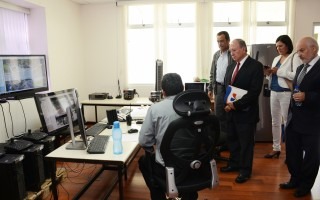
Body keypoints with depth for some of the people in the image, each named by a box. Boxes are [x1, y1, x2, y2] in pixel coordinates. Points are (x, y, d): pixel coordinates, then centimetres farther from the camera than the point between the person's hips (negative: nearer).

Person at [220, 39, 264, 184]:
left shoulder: (256, 66, -11)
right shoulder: (231, 67, 11)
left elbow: (255, 91, -18)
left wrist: (236, 104, -19)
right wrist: (228, 103, 0)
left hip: (246, 112, -7)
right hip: (231, 111, 7)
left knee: (246, 142, 7)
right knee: (231, 139, 16)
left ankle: (245, 170, 23)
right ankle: (234, 164, 35)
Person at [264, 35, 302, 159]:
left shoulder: (295, 57, -6)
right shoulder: (276, 59, 15)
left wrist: (279, 71, -16)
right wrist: (268, 73, -3)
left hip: (286, 93, -7)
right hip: (274, 93, 7)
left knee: (287, 122, -1)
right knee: (275, 122, 12)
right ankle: (276, 148, 23)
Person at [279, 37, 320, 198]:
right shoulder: (300, 68, 12)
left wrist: (306, 97, -28)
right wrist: (290, 114, 15)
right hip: (293, 120, 7)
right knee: (292, 152, 17)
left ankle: (305, 185, 28)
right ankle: (295, 179, 34)